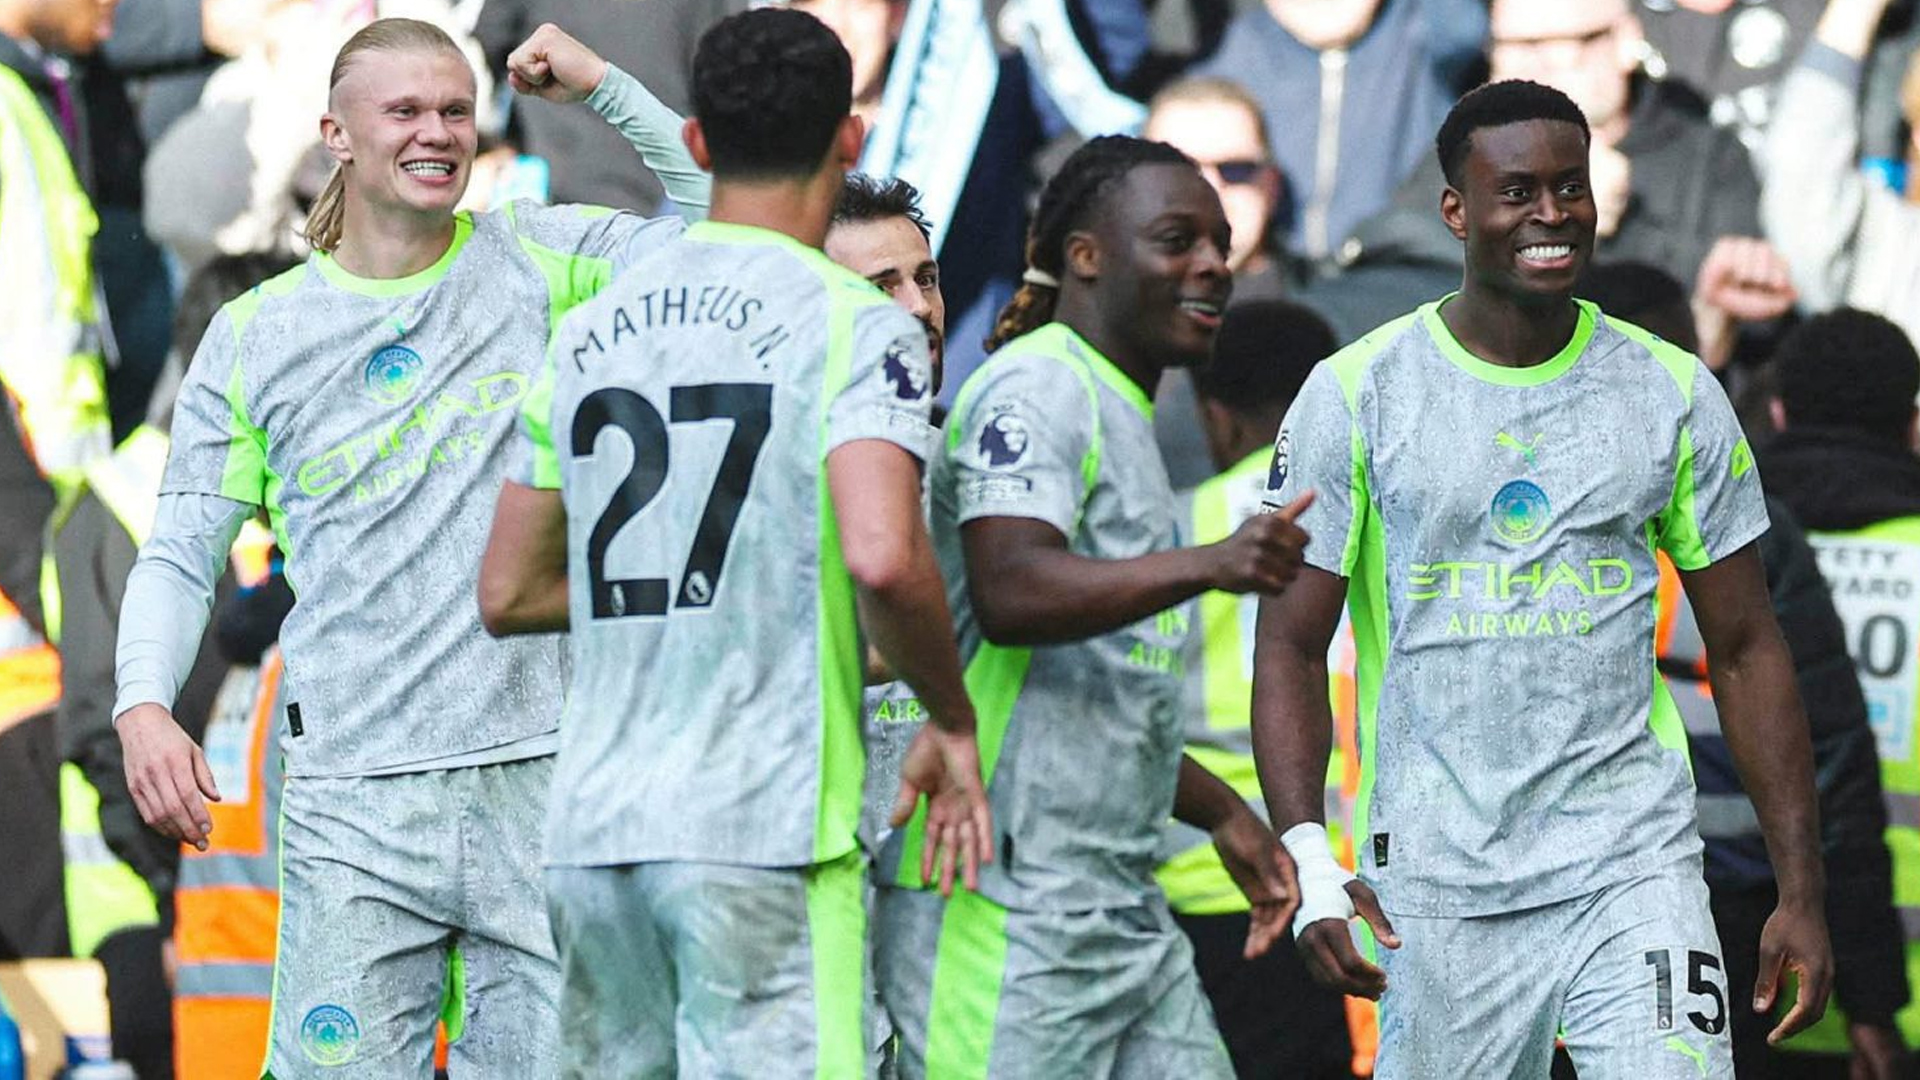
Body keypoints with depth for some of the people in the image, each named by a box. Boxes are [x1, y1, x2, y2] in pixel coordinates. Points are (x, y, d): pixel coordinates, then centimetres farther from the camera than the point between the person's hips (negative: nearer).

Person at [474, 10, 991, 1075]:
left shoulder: (588, 333, 13)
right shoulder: (856, 327, -5)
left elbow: (507, 594, 18)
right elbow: (882, 556, -20)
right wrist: (950, 721, -5)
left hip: (591, 826, 6)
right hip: (762, 828, -6)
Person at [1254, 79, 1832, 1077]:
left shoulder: (1677, 395, 7)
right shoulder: (1357, 395, 0)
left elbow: (1744, 650, 10)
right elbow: (1291, 647, 0)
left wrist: (1800, 891, 4)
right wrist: (1308, 863, -14)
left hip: (1635, 870, 1)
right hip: (1439, 887, -1)